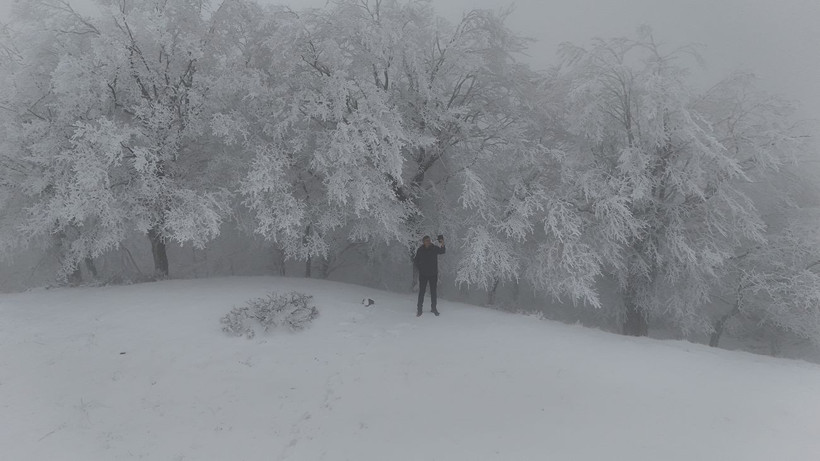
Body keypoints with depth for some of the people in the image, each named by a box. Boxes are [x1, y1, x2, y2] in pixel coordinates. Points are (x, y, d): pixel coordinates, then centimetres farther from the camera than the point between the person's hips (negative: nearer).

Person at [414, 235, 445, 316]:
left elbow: (442, 251, -25)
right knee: (421, 291, 1)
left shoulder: (434, 248, -5)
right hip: (423, 274, 0)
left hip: (433, 274, 0)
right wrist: (420, 268, -1)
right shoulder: (420, 250, -1)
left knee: (433, 291, 8)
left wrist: (442, 245, -44)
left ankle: (433, 308, 20)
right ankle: (419, 309, 7)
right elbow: (416, 261, 10)